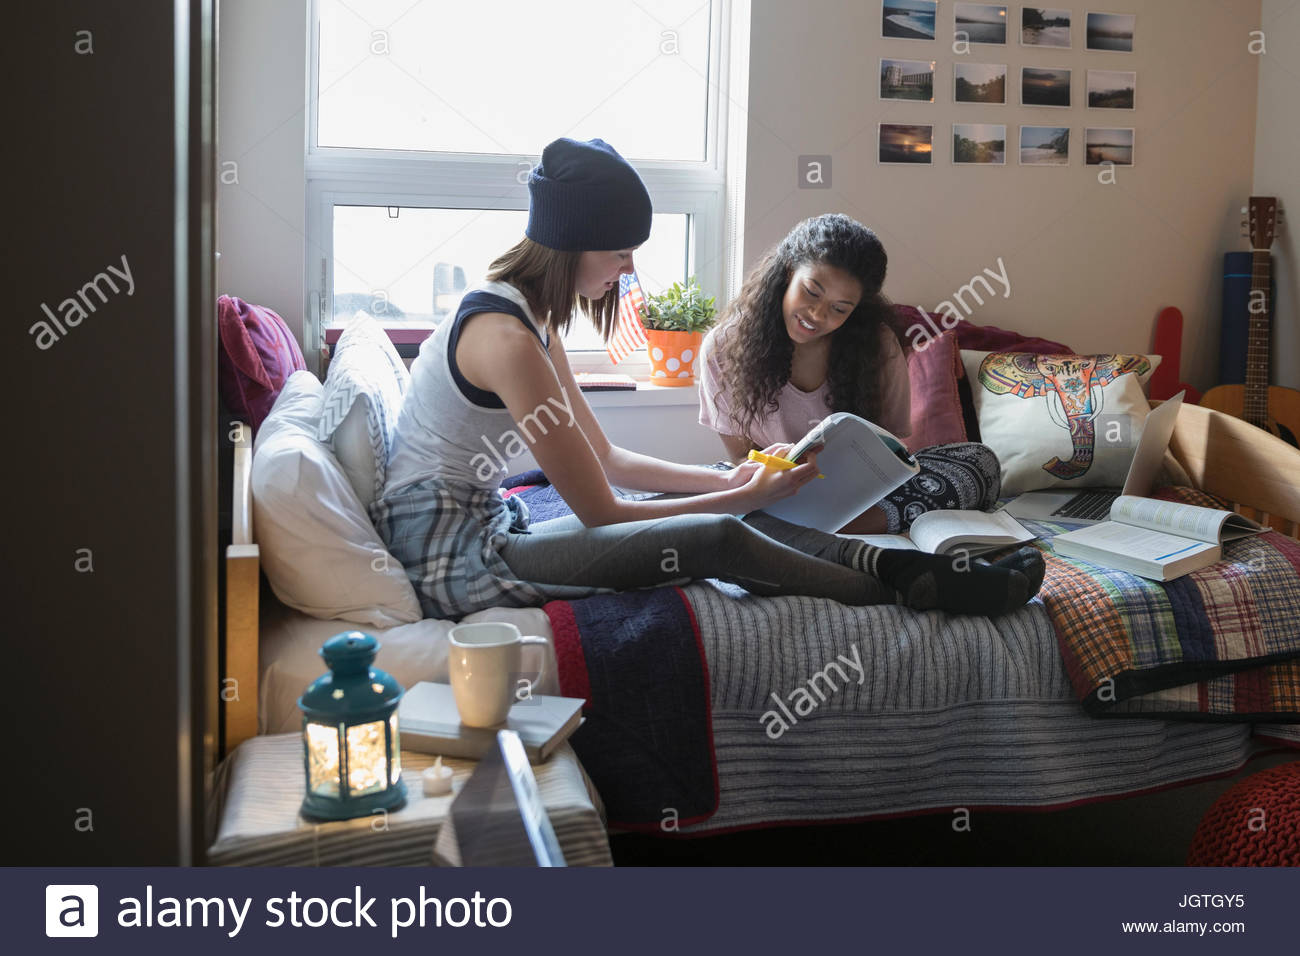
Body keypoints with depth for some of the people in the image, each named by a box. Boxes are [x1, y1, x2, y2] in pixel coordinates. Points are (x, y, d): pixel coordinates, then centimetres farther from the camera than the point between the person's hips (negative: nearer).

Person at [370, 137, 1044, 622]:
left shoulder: (530, 315, 8)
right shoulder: (507, 338, -24)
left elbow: (604, 457, 15)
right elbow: (600, 512, -19)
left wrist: (728, 479, 5)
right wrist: (744, 496, -10)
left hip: (481, 523, 10)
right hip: (445, 555, -10)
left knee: (716, 507, -2)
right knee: (719, 539, -18)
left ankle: (900, 565, 0)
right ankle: (916, 592, -6)